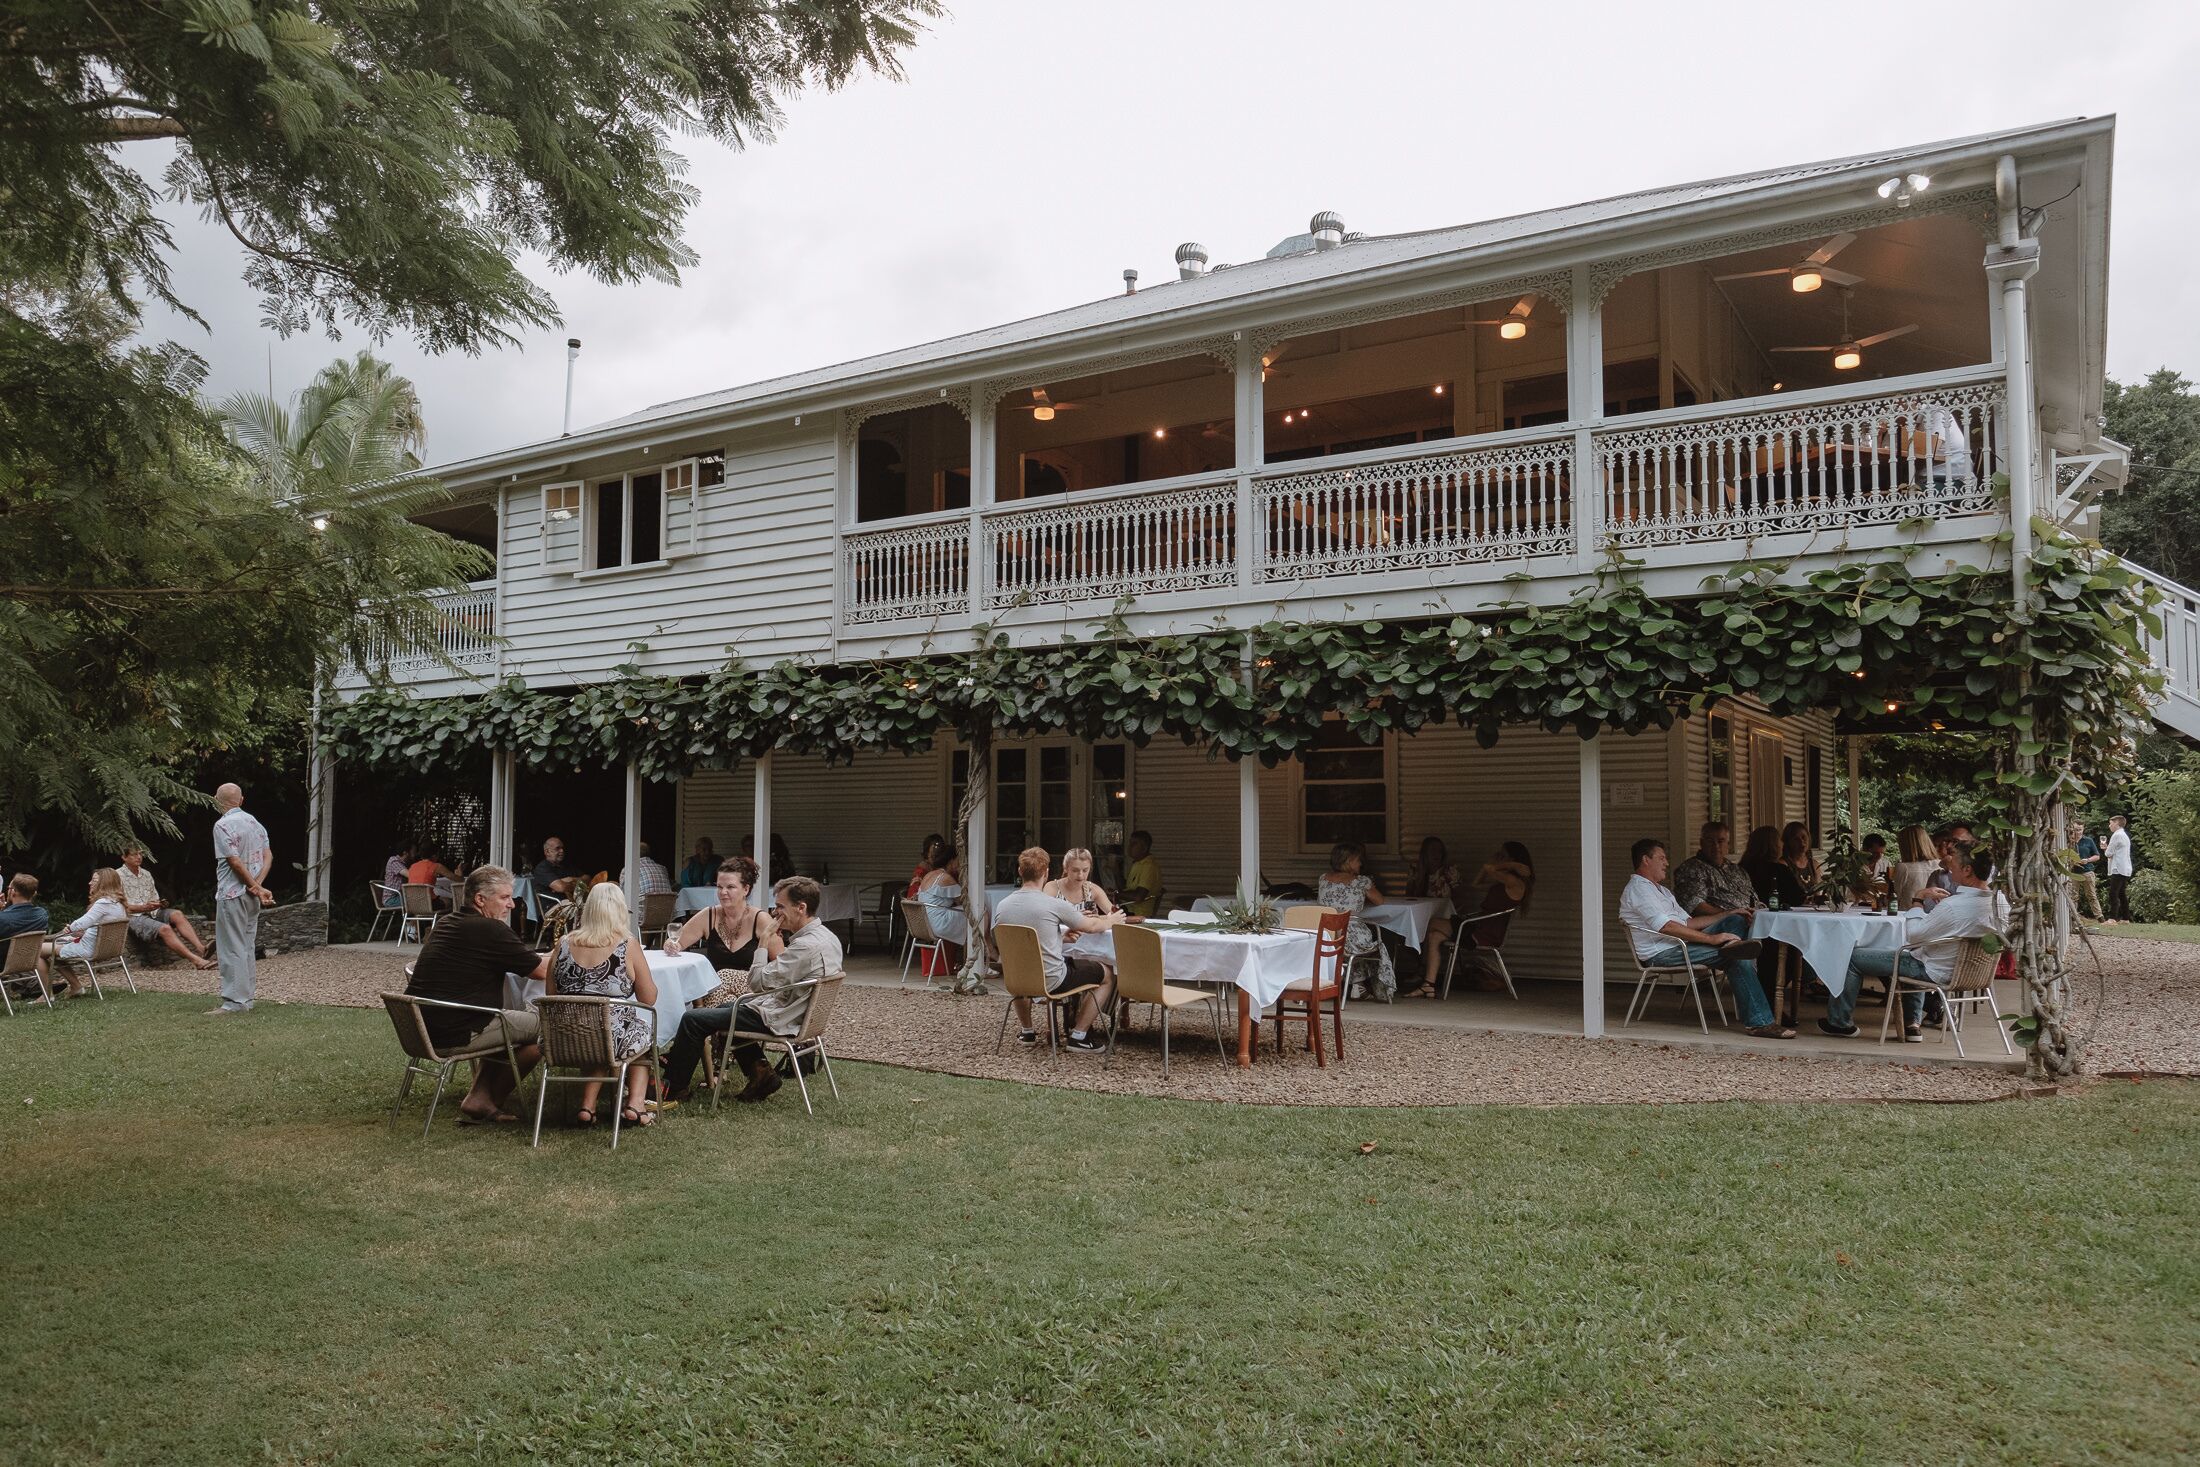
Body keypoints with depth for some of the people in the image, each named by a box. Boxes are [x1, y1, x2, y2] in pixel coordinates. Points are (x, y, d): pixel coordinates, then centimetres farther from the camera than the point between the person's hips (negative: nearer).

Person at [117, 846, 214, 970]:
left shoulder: (146, 874, 19)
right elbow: (122, 907, -8)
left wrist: (161, 904, -2)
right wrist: (145, 907, -20)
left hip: (152, 913, 6)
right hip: (133, 917, -6)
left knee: (177, 914, -25)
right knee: (164, 928, -32)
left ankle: (201, 949, -42)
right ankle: (196, 960, -45)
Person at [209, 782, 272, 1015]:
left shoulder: (223, 825, -12)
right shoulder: (255, 823, 13)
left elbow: (235, 862, -18)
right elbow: (268, 856, 6)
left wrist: (257, 888, -12)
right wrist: (257, 884, -5)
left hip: (232, 894, -8)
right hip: (251, 895, 8)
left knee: (231, 948, -5)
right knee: (248, 947, 13)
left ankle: (234, 1002, -6)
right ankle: (246, 998, 17)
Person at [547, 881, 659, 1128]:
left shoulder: (564, 944, 0)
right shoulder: (627, 946, -9)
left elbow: (550, 996, 9)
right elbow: (649, 999, -2)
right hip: (612, 1039, -4)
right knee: (645, 1032, 28)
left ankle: (587, 1106, 24)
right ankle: (635, 1105, 16)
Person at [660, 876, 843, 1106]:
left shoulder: (807, 946, -27)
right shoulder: (827, 936, 4)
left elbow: (758, 982, -21)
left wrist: (765, 939, -11)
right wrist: (778, 948, 2)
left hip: (774, 1018, -10)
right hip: (798, 1013, 10)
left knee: (692, 1019, -4)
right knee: (726, 1007, 31)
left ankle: (672, 1091, 10)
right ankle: (761, 1071, 18)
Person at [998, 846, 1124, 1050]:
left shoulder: (1001, 906, -4)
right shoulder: (1054, 905, -19)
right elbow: (1091, 926, -2)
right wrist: (1111, 921, 21)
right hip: (1052, 981, -6)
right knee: (1108, 974, 11)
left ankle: (1026, 1030, 41)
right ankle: (1079, 1035, 11)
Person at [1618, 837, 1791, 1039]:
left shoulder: (1660, 890, 27)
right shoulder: (1637, 888, -8)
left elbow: (1688, 922, 21)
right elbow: (1665, 926, -20)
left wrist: (1729, 915, 12)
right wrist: (1711, 939, -21)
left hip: (1679, 944, 10)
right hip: (1662, 953, -10)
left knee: (1735, 921, 3)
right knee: (1739, 959, -20)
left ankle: (1734, 944, -30)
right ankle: (1758, 1022, -22)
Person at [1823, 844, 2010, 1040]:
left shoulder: (1954, 907, -34)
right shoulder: (2000, 900, -11)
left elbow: (1913, 935, -24)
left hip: (1936, 972, -8)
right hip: (1964, 969, 8)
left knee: (1854, 957, 3)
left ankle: (1840, 1022, 19)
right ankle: (1913, 1024, 38)